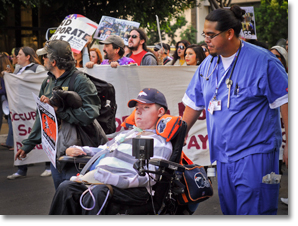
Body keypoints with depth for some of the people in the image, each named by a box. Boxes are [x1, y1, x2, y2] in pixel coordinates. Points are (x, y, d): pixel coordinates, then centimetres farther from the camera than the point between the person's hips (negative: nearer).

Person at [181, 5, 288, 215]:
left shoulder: (262, 61, -9)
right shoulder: (208, 65, 10)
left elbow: (285, 101, -8)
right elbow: (194, 104, 18)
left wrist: (291, 145, -11)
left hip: (255, 153, -6)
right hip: (223, 155, 7)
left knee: (252, 211, -10)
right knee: (229, 210, 11)